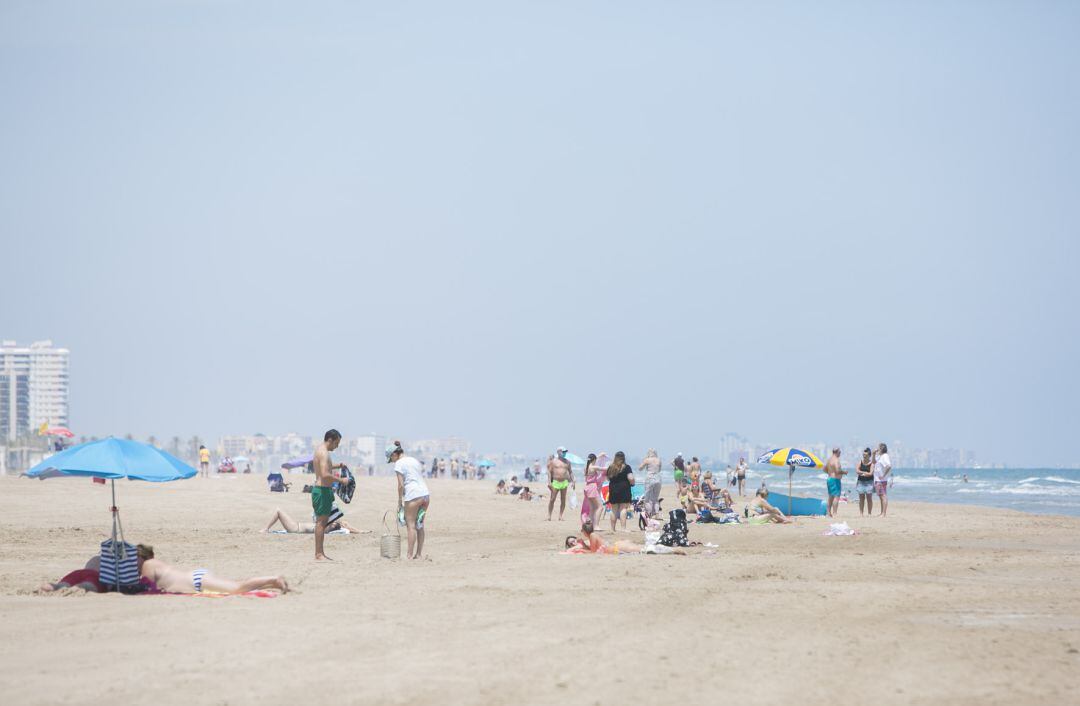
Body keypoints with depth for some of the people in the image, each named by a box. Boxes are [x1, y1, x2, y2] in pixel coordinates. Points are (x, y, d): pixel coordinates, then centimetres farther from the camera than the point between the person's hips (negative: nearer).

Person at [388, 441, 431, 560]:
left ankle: (410, 554, -2)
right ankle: (419, 553, 13)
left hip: (413, 495, -7)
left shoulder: (399, 463, -2)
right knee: (419, 525, 12)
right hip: (425, 494, 7)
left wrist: (400, 501, 0)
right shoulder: (415, 460, 20)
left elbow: (401, 485, -8)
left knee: (411, 525, -1)